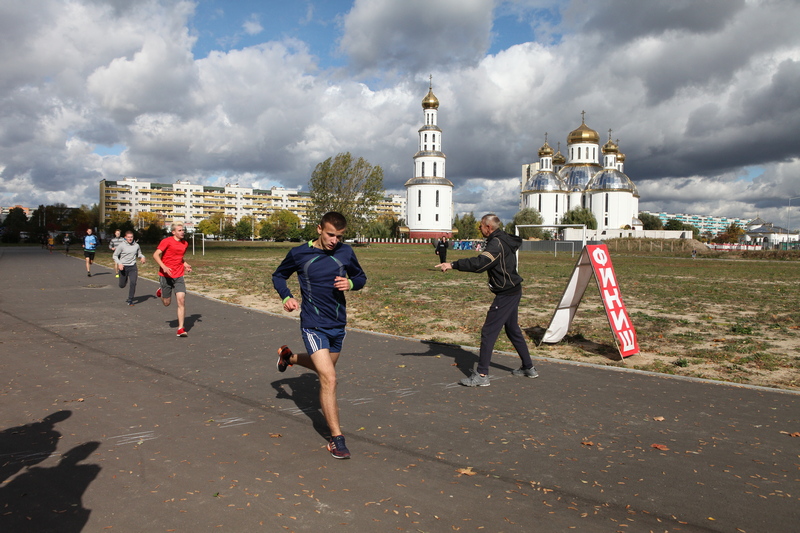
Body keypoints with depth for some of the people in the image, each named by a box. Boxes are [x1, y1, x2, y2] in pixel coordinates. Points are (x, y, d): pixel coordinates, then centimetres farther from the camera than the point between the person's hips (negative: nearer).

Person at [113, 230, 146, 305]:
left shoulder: (136, 245, 3)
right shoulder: (121, 246, -7)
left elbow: (139, 254, 19)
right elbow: (115, 255, 0)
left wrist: (142, 257, -3)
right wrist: (119, 263, -15)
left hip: (133, 267, 1)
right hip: (123, 267, -1)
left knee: (133, 283, -17)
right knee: (122, 285, 11)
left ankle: (130, 300, -4)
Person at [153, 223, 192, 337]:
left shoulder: (185, 243, 10)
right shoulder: (167, 241, -9)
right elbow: (155, 255, -13)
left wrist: (185, 265, 7)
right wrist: (163, 267, -27)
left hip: (178, 276, 4)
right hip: (165, 275, -3)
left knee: (181, 300, -12)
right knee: (167, 303, 8)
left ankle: (181, 329, -7)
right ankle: (160, 291, 45)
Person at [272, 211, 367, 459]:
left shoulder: (346, 252, -2)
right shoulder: (299, 254, -9)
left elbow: (361, 277, 12)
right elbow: (278, 276, 7)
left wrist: (350, 283, -12)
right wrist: (286, 297, -12)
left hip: (338, 324, 5)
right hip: (313, 325, -5)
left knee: (323, 368, 27)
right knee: (328, 378, -16)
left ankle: (288, 356, 57)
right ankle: (336, 438, -4)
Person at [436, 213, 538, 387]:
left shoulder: (497, 243, -20)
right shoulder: (505, 240, 12)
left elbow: (480, 263, -35)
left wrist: (453, 265, -38)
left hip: (506, 294, -10)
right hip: (513, 291, 10)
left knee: (488, 332, -8)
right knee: (513, 330, 21)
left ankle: (482, 375, -7)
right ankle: (529, 368, 31)